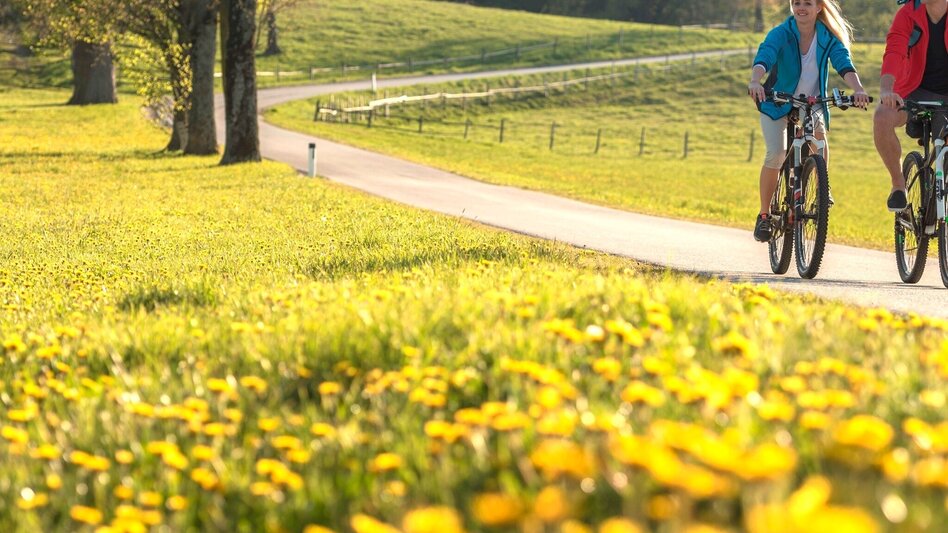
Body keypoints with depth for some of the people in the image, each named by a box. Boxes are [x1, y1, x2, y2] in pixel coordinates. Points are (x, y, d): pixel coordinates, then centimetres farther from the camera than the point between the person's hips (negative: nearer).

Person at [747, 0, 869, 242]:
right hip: (778, 103, -1)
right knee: (775, 155, -17)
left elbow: (844, 64, -28)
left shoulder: (829, 38, -13)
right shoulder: (781, 34, -19)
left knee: (819, 134, -30)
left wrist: (858, 89, -48)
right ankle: (764, 215, 1)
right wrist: (755, 82, -58)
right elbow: (763, 58, -36)